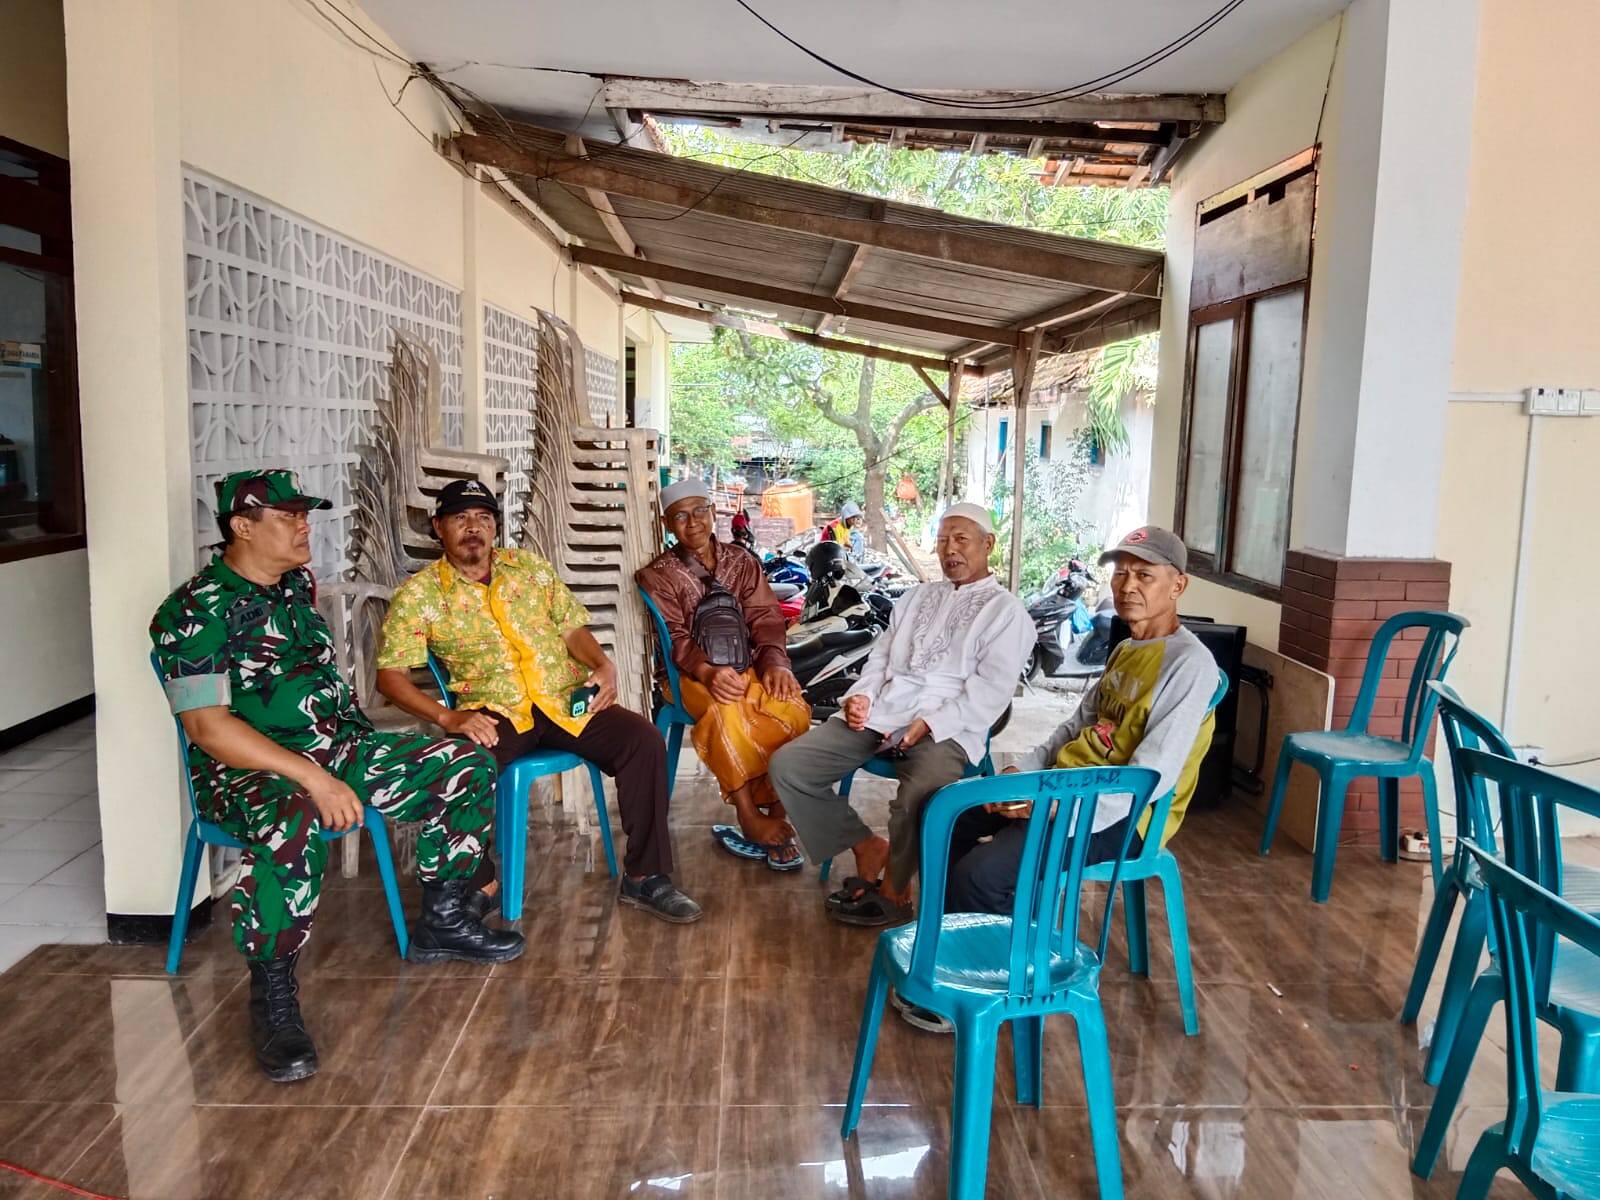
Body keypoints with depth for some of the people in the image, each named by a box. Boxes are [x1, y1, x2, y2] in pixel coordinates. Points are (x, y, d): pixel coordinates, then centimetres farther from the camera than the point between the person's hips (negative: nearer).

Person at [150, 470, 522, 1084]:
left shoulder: (297, 585, 11)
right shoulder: (195, 612, -13)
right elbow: (208, 727, -22)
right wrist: (313, 778, -29)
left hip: (338, 748, 8)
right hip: (249, 771, -8)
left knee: (468, 766, -3)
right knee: (294, 826, -42)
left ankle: (440, 921, 10)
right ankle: (273, 994, -22)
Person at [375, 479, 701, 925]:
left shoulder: (531, 566, 14)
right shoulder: (418, 593, 3)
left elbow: (572, 626, 13)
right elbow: (390, 674, -1)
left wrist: (603, 665, -9)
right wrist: (447, 717, -17)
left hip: (566, 700, 3)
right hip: (494, 711, -2)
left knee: (643, 739, -21)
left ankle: (645, 876, -9)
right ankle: (478, 884, -9)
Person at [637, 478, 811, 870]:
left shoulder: (742, 562, 12)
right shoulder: (658, 575, 4)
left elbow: (765, 620, 3)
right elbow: (675, 638, -9)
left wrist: (774, 661, -19)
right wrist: (708, 671, -29)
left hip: (747, 666, 3)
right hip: (693, 674, -2)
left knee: (792, 708, -30)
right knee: (726, 709, -37)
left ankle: (775, 815, -19)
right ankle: (749, 819, -26)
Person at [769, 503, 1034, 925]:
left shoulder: (1006, 611, 5)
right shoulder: (918, 596, 25)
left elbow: (991, 689, -6)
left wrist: (930, 724, -18)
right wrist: (862, 694, 0)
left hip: (944, 728, -6)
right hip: (877, 714, 6)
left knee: (919, 800, -36)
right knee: (788, 765, -11)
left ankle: (894, 888, -5)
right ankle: (867, 847, 4)